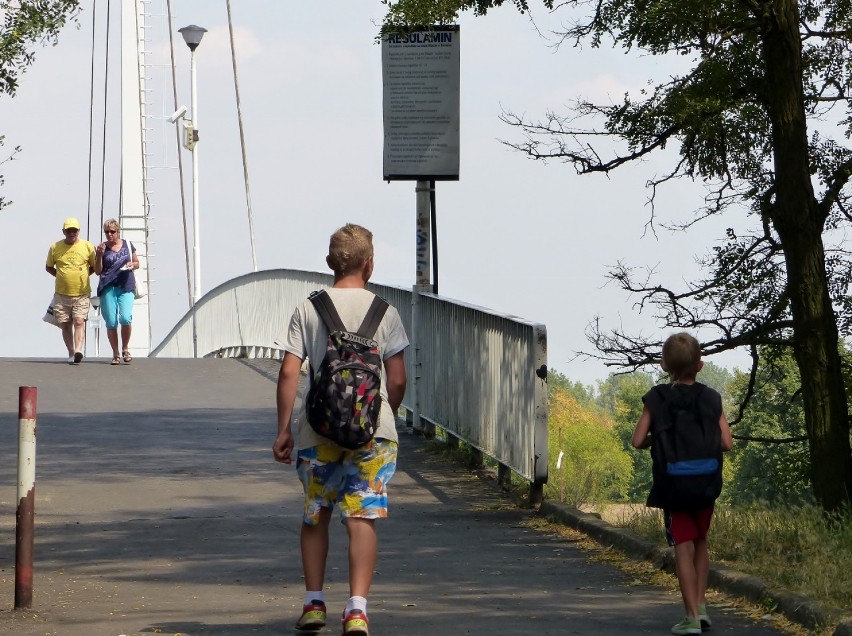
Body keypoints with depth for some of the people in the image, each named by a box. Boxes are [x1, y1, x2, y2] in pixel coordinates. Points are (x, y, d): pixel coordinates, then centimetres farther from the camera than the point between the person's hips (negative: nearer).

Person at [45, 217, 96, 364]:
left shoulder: (87, 246, 2)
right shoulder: (55, 248, 3)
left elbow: (94, 266, 14)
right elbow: (48, 267, 15)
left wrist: (82, 275, 2)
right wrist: (62, 276, 4)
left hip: (81, 294, -2)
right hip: (62, 294, 2)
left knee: (79, 321, -16)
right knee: (65, 324, 5)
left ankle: (78, 351, -26)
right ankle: (71, 354, 14)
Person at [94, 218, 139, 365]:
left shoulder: (127, 245, 11)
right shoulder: (102, 248, 8)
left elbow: (137, 263, 20)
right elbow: (98, 271, 7)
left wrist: (132, 265, -2)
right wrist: (100, 254, -5)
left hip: (126, 287, -1)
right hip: (108, 287, 1)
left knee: (125, 318, -17)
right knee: (111, 322, -4)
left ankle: (125, 349, 4)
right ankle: (116, 354, 8)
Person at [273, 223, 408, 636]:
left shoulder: (308, 310, 0)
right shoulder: (384, 312, 0)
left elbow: (288, 373, -4)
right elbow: (397, 380, 1)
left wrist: (283, 430, 3)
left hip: (317, 431, 1)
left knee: (315, 516, 17)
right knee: (362, 518, -3)